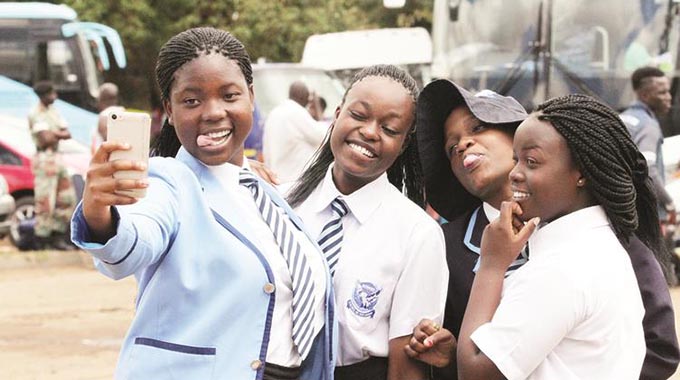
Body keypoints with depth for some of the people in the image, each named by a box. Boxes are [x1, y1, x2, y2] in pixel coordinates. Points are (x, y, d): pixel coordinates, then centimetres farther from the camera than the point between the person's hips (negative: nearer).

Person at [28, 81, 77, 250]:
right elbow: (46, 139, -21)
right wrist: (58, 134, -2)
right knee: (45, 202, -8)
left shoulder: (53, 111, 14)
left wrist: (54, 134, -10)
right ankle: (42, 241, -2)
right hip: (44, 158, -9)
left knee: (66, 198, 8)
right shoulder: (36, 114, -12)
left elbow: (67, 134, 7)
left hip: (57, 158, 9)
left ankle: (58, 237, 15)